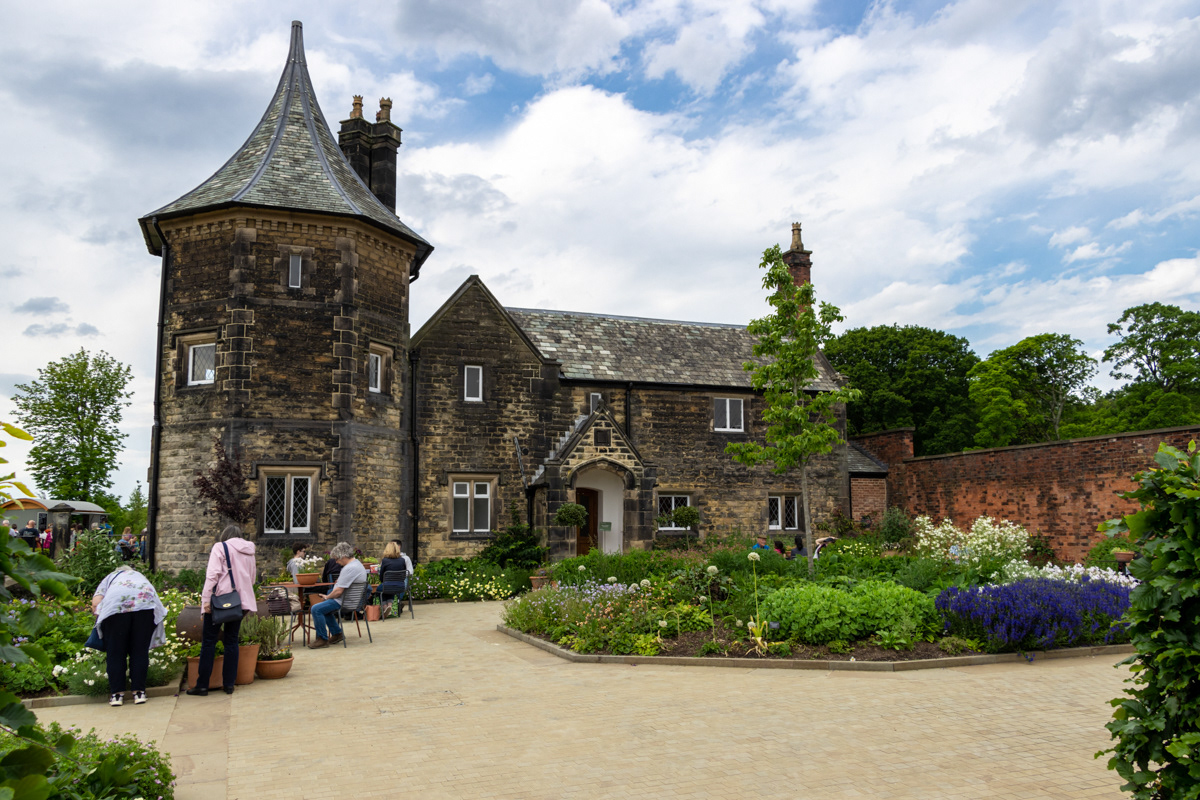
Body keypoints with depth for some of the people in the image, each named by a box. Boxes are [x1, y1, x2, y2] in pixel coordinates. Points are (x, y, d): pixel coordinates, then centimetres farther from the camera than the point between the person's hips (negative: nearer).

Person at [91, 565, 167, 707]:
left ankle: (117, 694, 11)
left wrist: (100, 619, 29)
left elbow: (96, 603, 15)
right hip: (146, 603, 2)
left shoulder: (110, 577, 35)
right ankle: (139, 692, 11)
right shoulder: (140, 576, 42)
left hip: (117, 604, -2)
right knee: (140, 651, 9)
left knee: (115, 652, 9)